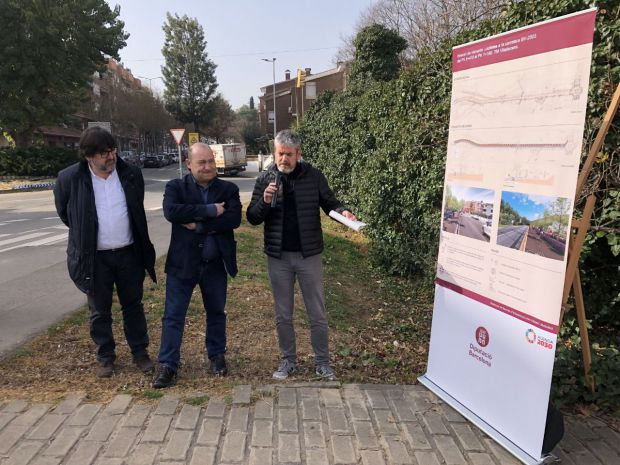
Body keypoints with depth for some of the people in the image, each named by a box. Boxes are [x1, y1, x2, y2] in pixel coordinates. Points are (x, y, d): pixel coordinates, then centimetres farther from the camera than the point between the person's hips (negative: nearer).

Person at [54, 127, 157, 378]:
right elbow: (64, 213, 8)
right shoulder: (69, 178, -10)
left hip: (129, 253, 2)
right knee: (100, 311, 12)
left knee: (133, 305, 13)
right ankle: (105, 356, 29)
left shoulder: (131, 174, -4)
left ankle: (140, 352, 27)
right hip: (94, 257, -1)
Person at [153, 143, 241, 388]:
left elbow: (234, 219, -15)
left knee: (216, 313, 16)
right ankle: (168, 365, 17)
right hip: (183, 263, -1)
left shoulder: (228, 189, 0)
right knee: (173, 315, 4)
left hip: (216, 264, 2)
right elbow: (170, 212, -23)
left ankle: (217, 356, 34)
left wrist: (198, 225, -19)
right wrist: (210, 210, -23)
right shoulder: (175, 187, -3)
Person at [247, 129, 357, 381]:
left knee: (318, 314, 9)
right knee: (283, 315, 14)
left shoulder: (314, 176, -5)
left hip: (309, 255, -1)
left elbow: (329, 202, 4)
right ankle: (288, 360, 32)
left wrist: (343, 211, -18)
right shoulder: (264, 180, -2)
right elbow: (252, 218, -1)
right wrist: (265, 201, -21)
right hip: (278, 257, 1)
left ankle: (322, 362, 26)